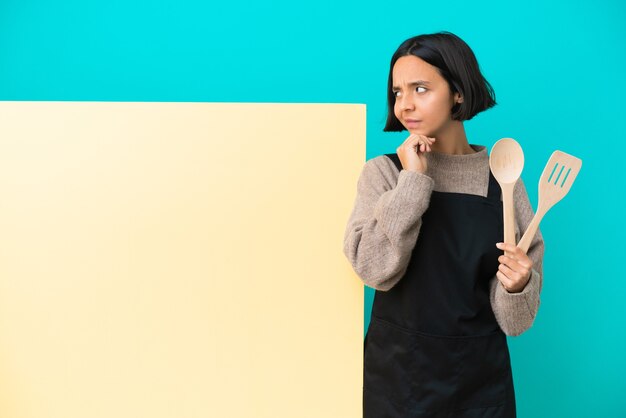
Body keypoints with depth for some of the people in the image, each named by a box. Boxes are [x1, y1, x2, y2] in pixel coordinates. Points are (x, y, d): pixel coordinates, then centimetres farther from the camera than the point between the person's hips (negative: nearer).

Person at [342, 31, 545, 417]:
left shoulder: (502, 179, -3)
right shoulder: (384, 172, -5)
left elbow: (513, 319, 0)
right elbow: (375, 270, -21)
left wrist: (517, 285, -21)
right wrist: (413, 181, -19)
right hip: (398, 369, -1)